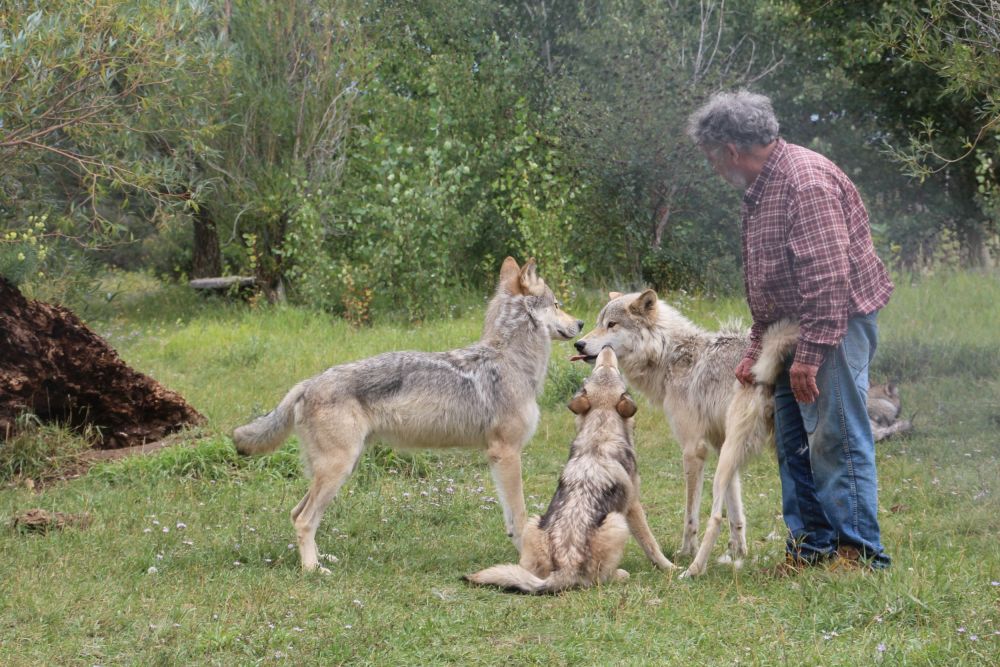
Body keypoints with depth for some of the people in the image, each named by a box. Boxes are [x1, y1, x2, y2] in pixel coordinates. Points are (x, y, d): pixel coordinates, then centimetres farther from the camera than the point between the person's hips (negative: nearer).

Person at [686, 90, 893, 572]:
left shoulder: (805, 181, -19)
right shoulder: (759, 188, 15)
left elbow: (828, 276, -25)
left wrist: (809, 354, -26)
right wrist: (756, 348, 18)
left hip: (837, 321, -10)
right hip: (792, 327, 10)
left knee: (834, 435, -10)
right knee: (793, 439, 11)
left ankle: (860, 551, -6)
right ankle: (812, 545, 17)